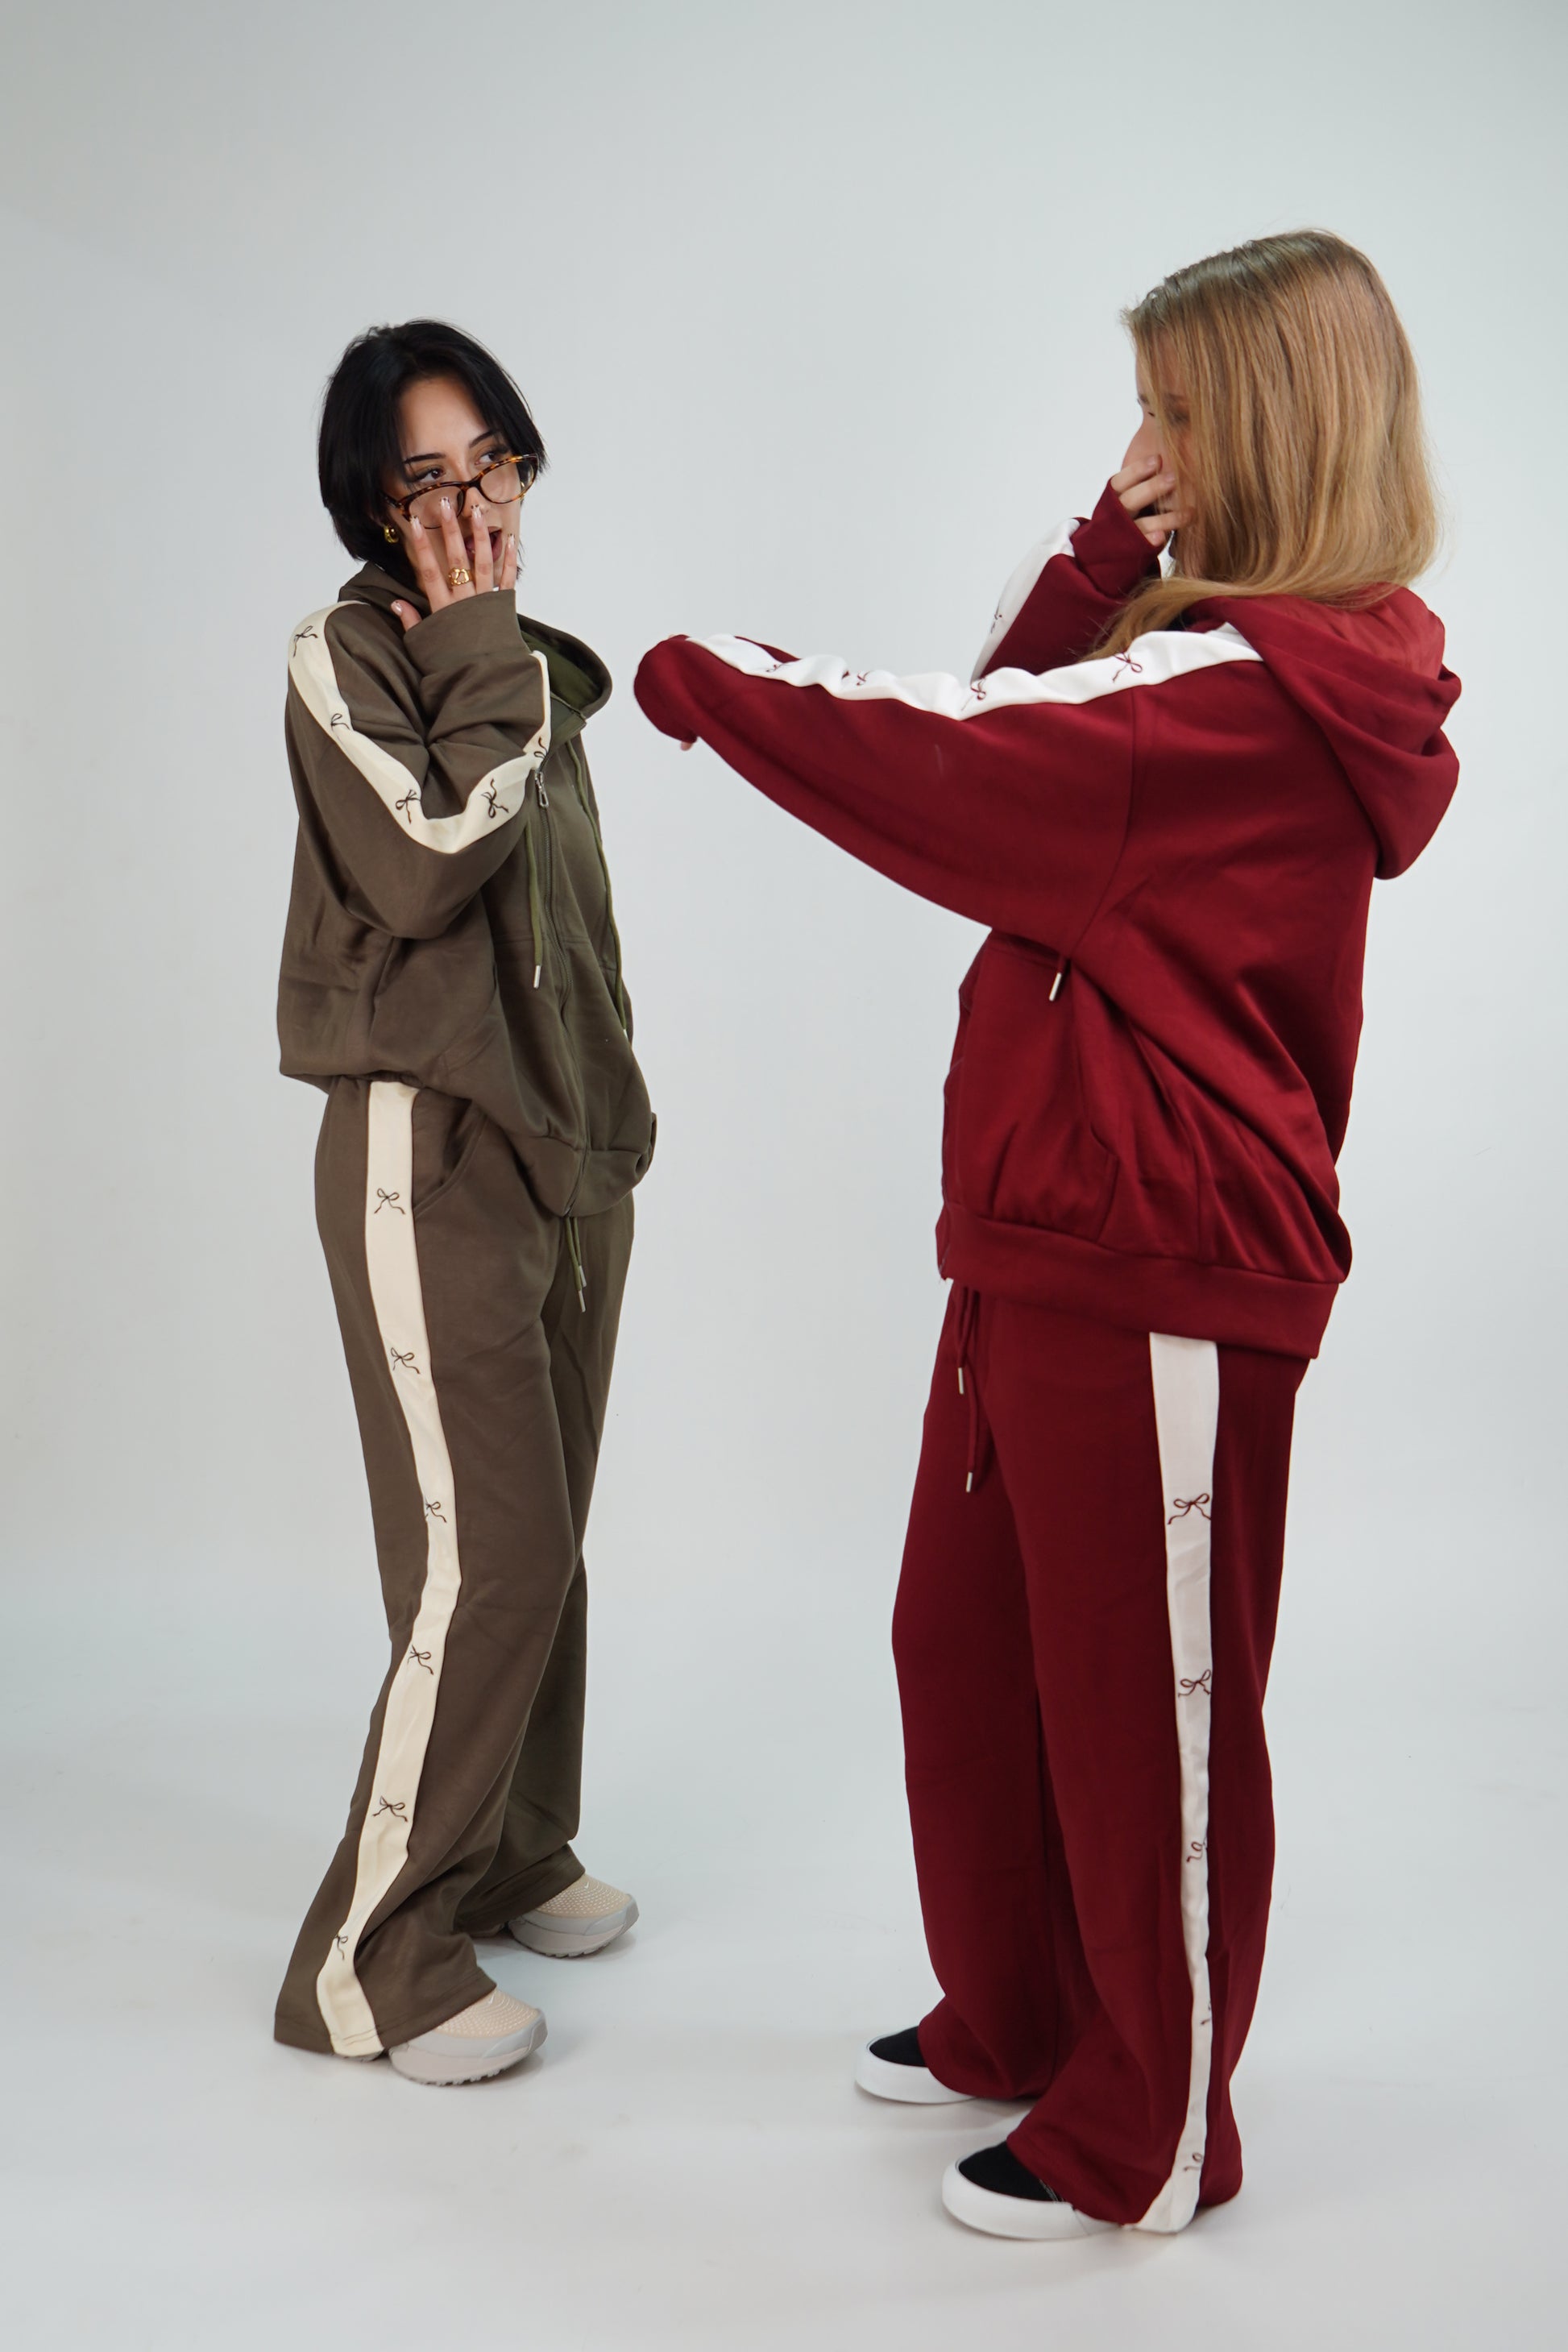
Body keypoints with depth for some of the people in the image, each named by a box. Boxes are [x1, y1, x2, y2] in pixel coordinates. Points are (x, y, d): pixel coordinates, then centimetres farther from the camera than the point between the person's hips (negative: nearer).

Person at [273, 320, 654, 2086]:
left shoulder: (535, 670, 16)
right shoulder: (344, 657, -7)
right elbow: (431, 866, -20)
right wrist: (481, 652, -10)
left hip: (570, 1144, 8)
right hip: (432, 1150, -7)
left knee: (544, 1544, 11)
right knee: (489, 1559, -11)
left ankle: (509, 1858, 28)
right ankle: (370, 1963, 1)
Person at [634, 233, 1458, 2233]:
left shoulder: (1258, 692, -19)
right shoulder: (1233, 654, 13)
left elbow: (953, 763, -20)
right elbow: (1020, 727, 13)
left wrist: (709, 683, -5)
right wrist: (1103, 547, 0)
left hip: (1154, 1276, -10)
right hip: (1054, 1243, 10)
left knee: (1144, 1699, 5)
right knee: (966, 1646, 19)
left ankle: (1148, 2136, 24)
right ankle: (1012, 2024, 38)